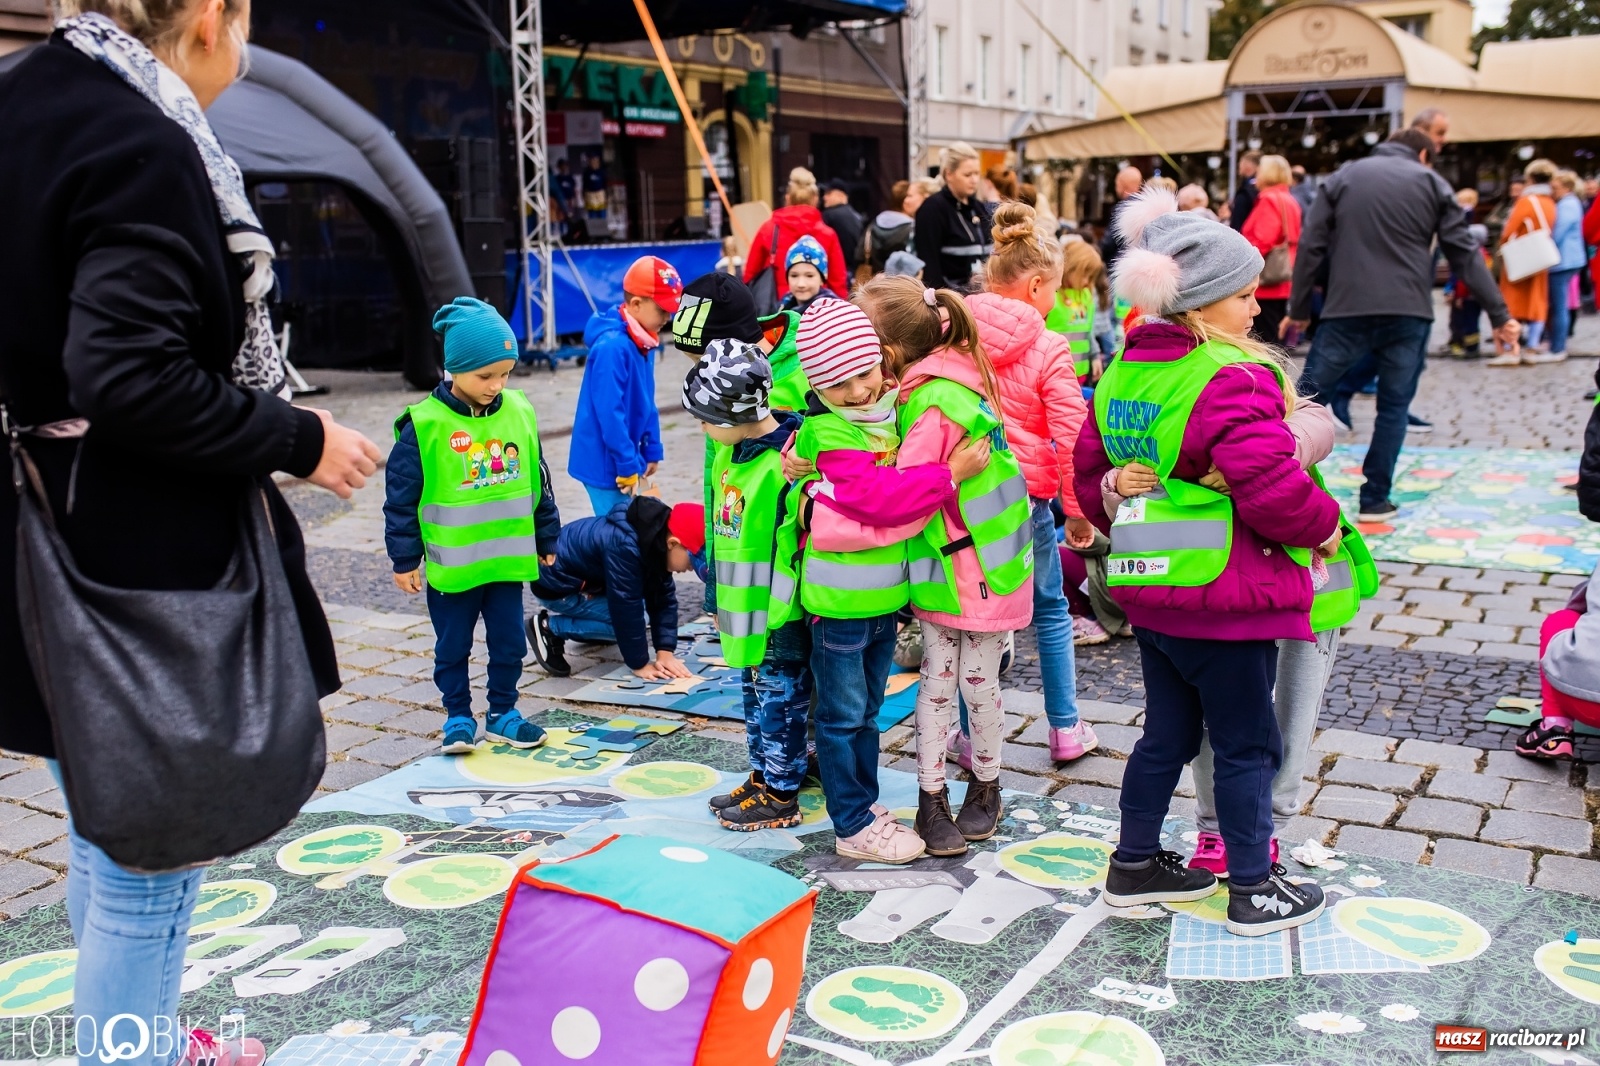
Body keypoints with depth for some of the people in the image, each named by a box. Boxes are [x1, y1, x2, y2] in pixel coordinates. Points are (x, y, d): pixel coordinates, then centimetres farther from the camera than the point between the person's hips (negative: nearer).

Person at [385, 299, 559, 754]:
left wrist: (547, 541, 14)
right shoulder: (426, 424, -14)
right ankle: (458, 717, 27)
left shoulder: (519, 413, -2)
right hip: (451, 565, -3)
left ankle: (503, 713, 28)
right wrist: (404, 558, -6)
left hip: (508, 559, 3)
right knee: (452, 647, 11)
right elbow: (401, 496, -8)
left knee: (509, 642, 12)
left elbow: (538, 483, 9)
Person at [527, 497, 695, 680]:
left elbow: (663, 597, -6)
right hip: (556, 584, -9)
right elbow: (626, 607, -33)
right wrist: (639, 664, -25)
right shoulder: (624, 546, -37)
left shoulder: (658, 538, -10)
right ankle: (549, 626, -5)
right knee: (625, 617, -17)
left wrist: (666, 651, -14)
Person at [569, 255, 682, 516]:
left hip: (623, 458, 9)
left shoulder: (642, 344, 7)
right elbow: (610, 413, -24)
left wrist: (651, 451, 13)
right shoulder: (612, 347, -22)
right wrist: (628, 466, -21)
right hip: (605, 462, -9)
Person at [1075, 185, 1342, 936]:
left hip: (1150, 591, 8)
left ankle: (1134, 866, 32)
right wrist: (1323, 526, -6)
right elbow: (1273, 487, -25)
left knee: (1167, 733, 21)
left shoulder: (1122, 373, 7)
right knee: (1247, 745, 8)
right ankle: (1254, 891, 21)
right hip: (1225, 597, -8)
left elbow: (1090, 472, 15)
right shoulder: (1234, 380, -20)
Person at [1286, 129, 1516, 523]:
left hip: (1347, 309, 0)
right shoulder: (1432, 183, 10)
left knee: (1309, 398, 6)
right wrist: (1499, 314, 8)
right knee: (1394, 407, 9)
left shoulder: (1341, 177, 12)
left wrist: (1299, 309, 10)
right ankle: (1375, 500, 9)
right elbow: (1465, 253, 6)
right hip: (1407, 312, 0)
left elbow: (1312, 247, 5)